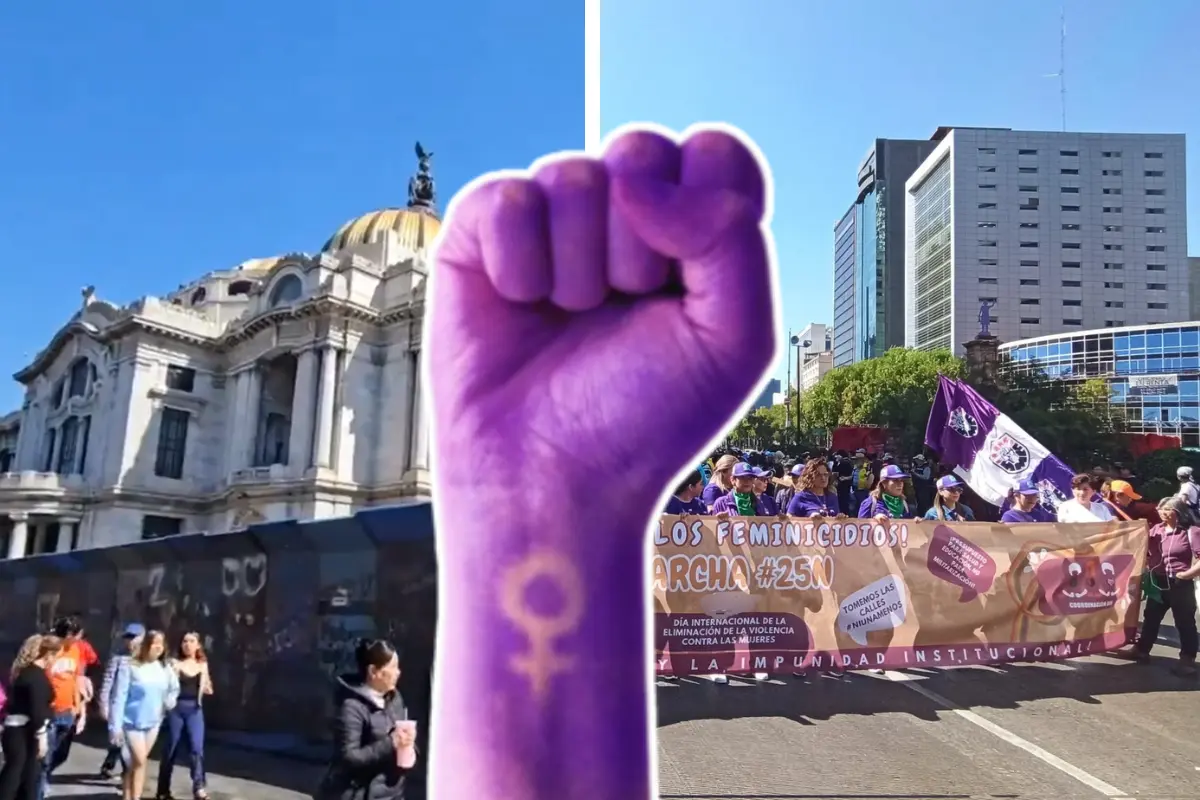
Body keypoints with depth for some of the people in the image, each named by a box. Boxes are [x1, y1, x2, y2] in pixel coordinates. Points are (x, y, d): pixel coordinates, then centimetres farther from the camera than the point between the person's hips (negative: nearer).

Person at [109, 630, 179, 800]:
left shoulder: (165, 669, 1)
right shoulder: (130, 667, -14)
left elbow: (174, 689, 18)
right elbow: (119, 697, -14)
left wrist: (170, 702, -2)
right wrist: (115, 726, -16)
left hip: (153, 723, 5)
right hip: (131, 722, -5)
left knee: (134, 763, 13)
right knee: (139, 762, -10)